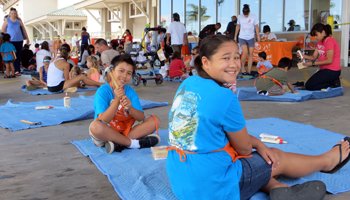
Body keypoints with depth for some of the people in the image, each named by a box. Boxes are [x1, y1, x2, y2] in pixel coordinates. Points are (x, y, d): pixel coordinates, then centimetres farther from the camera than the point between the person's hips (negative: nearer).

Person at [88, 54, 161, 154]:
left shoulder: (130, 91, -1)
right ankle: (133, 143, -21)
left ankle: (118, 143, -22)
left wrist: (130, 108, -26)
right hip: (107, 134, -4)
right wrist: (117, 100, -31)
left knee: (154, 120, -9)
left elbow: (141, 117, -5)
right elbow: (103, 120, -22)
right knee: (95, 126, -36)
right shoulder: (103, 91, -13)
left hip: (125, 132, 4)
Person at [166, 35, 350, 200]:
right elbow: (244, 148, -7)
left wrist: (258, 144, 7)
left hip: (181, 180, 7)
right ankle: (328, 161, 41)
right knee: (278, 158, 16)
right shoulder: (224, 96, -22)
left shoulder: (187, 84, 3)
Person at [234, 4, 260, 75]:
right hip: (242, 37, -1)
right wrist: (235, 36, 11)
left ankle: (249, 70, 7)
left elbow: (256, 27, 2)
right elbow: (238, 27, 10)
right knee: (245, 52, -17)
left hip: (251, 38, 1)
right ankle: (243, 67, 3)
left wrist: (258, 36, -1)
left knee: (250, 54, 1)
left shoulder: (253, 17, -4)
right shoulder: (240, 17, -1)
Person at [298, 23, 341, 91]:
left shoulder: (329, 41, -17)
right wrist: (303, 56, -13)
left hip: (332, 71, -10)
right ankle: (333, 81, 9)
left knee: (309, 86, -13)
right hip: (325, 69, 10)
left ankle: (333, 83, -3)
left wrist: (313, 63, -21)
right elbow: (314, 57, 6)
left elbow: (329, 60, -21)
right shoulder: (320, 42, 12)